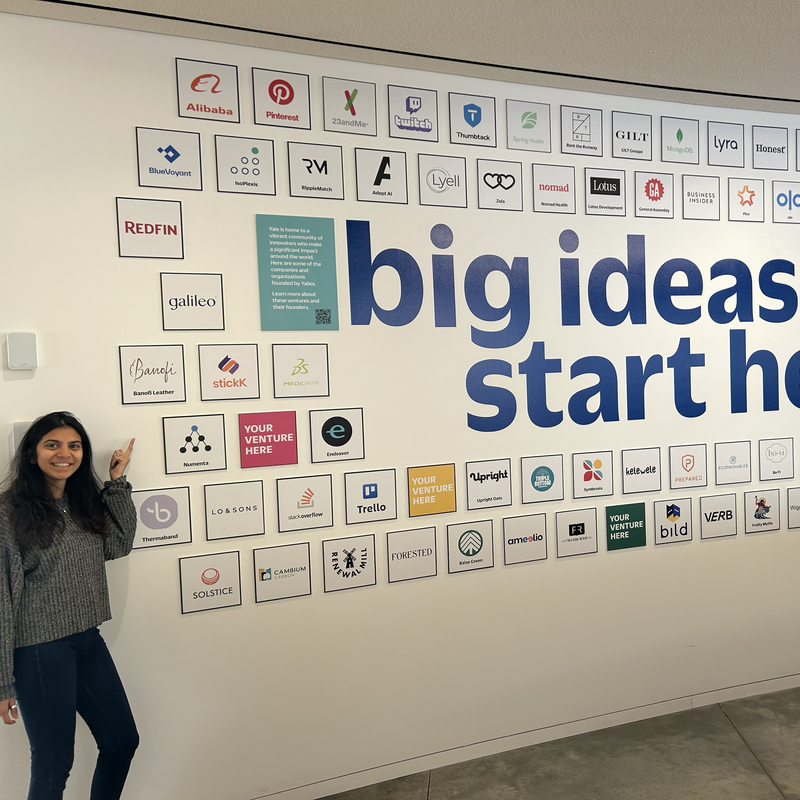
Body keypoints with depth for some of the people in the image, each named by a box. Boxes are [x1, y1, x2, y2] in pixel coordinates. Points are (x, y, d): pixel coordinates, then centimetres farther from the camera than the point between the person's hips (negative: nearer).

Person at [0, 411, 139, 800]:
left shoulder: (85, 502, 7)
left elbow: (118, 545, 0)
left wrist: (118, 482, -1)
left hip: (88, 641, 7)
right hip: (39, 650, -6)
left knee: (123, 742, 16)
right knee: (54, 765, 9)